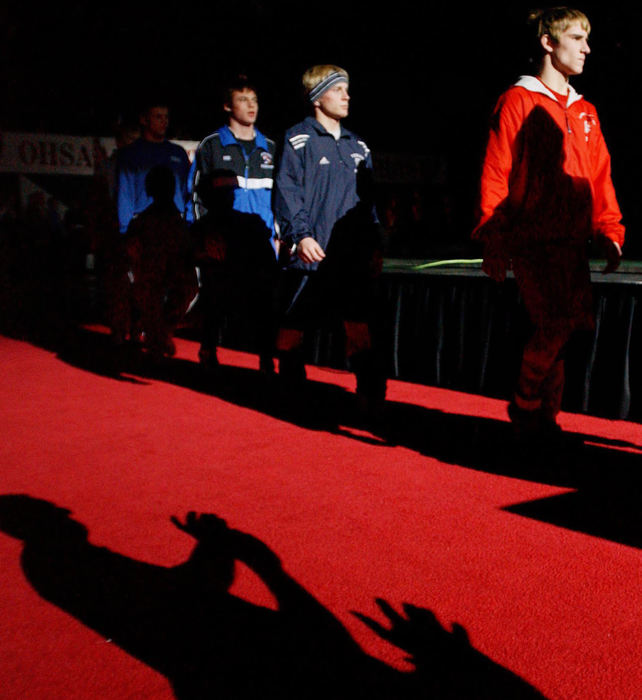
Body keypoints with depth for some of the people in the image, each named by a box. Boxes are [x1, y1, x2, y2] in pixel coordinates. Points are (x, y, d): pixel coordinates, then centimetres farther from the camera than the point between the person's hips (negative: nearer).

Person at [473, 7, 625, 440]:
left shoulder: (584, 112, 20)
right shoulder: (518, 101, 1)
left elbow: (600, 177, 20)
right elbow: (495, 175, -5)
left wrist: (610, 232, 9)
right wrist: (493, 242, -12)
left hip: (572, 242, 6)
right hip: (531, 239, -6)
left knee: (557, 329, 4)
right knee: (555, 323, -17)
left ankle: (545, 417, 17)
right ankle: (526, 404, 4)